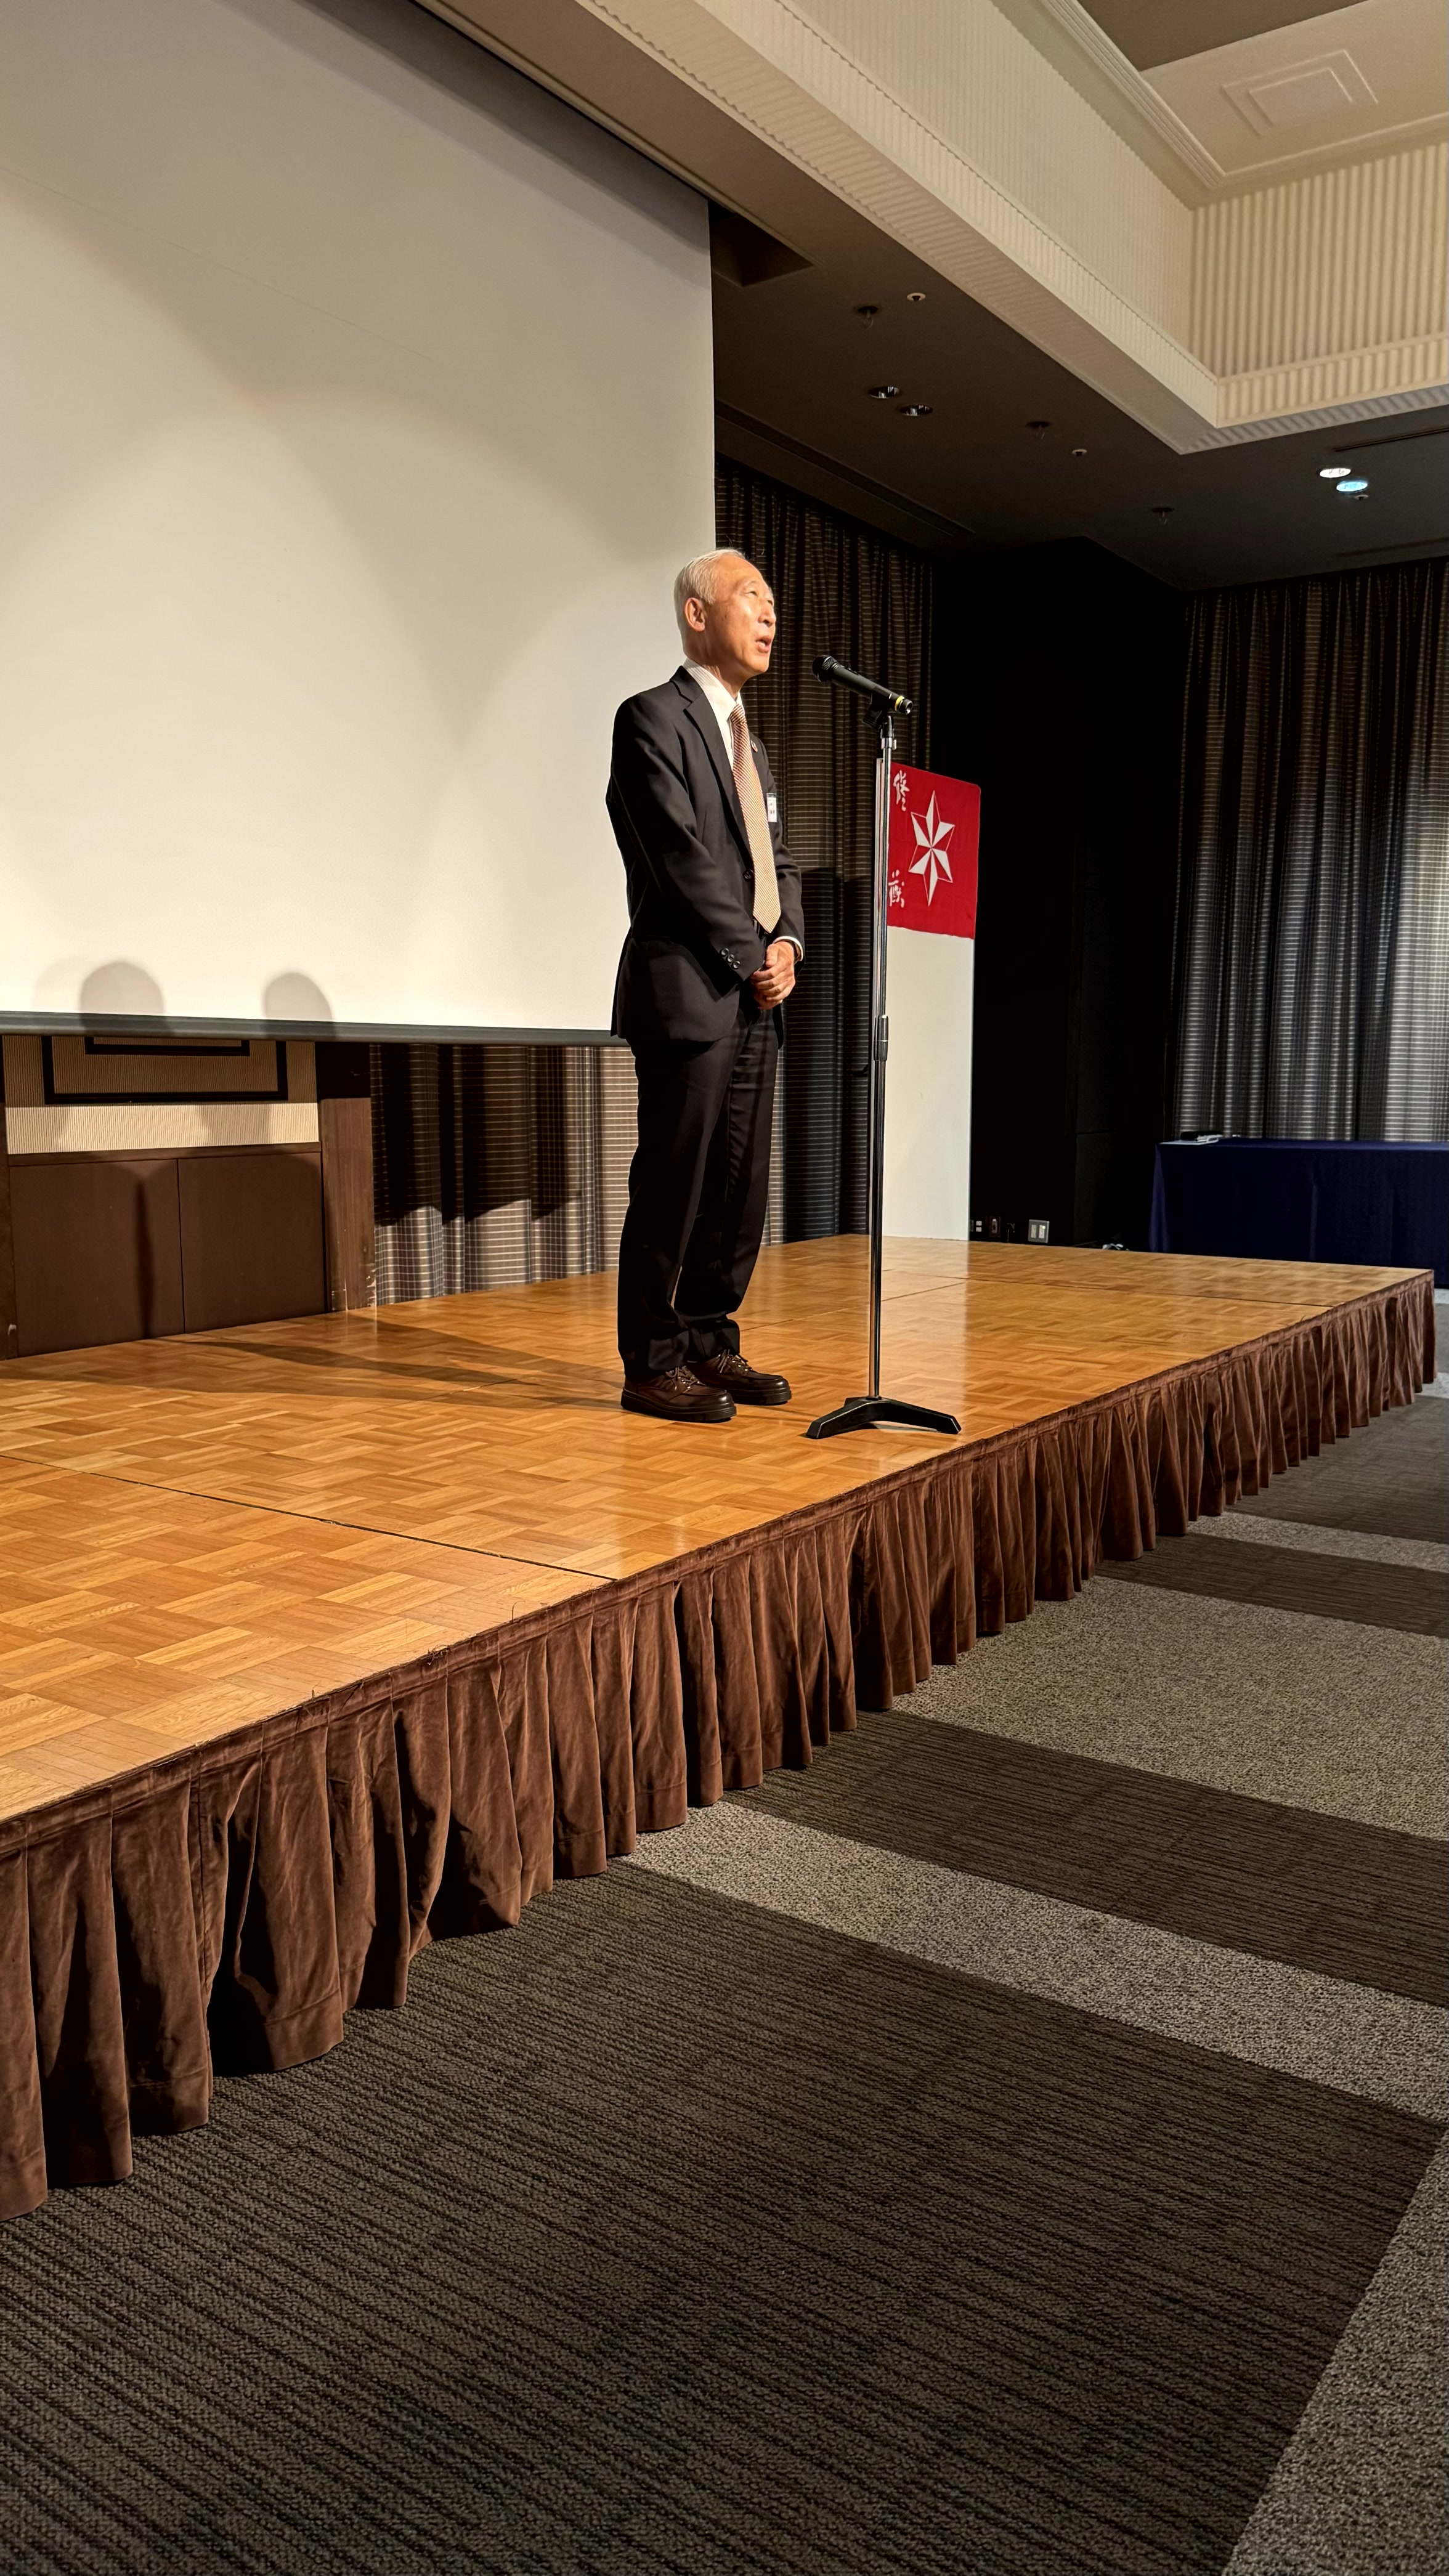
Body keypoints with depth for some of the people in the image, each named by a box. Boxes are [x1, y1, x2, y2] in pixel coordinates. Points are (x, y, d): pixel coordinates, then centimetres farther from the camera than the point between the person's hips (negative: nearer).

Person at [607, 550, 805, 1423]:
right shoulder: (654, 719, -4)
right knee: (673, 1187, -4)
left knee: (742, 1189, 9)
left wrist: (788, 943, 1)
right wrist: (750, 956, -12)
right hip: (690, 991, -8)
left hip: (756, 996, 8)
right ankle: (654, 1365, 5)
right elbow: (684, 859, -13)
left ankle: (710, 1344, 19)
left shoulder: (749, 741, 23)